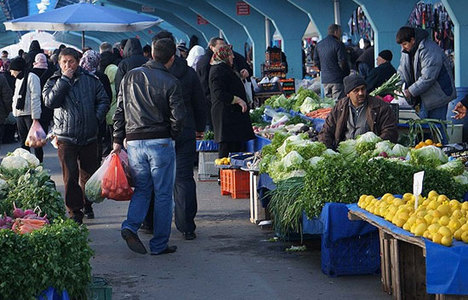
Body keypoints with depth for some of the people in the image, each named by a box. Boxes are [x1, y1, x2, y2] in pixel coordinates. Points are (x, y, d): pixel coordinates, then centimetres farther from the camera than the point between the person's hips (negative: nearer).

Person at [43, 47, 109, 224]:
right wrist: (64, 79, -16)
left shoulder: (90, 80, 4)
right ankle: (75, 211, 7)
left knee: (89, 173, 12)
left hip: (89, 136, 2)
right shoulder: (54, 82, 2)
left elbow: (103, 100, 9)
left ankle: (87, 204, 32)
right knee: (70, 176, -2)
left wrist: (96, 119, -4)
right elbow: (50, 101, -17)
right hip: (66, 137, -2)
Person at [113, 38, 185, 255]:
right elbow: (178, 117, -11)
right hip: (160, 142, -4)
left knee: (141, 189, 16)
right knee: (163, 194, 5)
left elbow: (119, 111, 7)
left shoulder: (130, 77, 6)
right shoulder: (170, 82, -8)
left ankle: (130, 226, -8)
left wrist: (117, 140, 12)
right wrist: (172, 135, 8)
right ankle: (159, 244, 8)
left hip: (134, 141, 4)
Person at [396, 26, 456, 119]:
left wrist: (410, 91, -24)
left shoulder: (429, 50, -23)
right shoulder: (406, 51, 6)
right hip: (423, 97, 8)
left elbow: (427, 77, -27)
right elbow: (402, 72, 11)